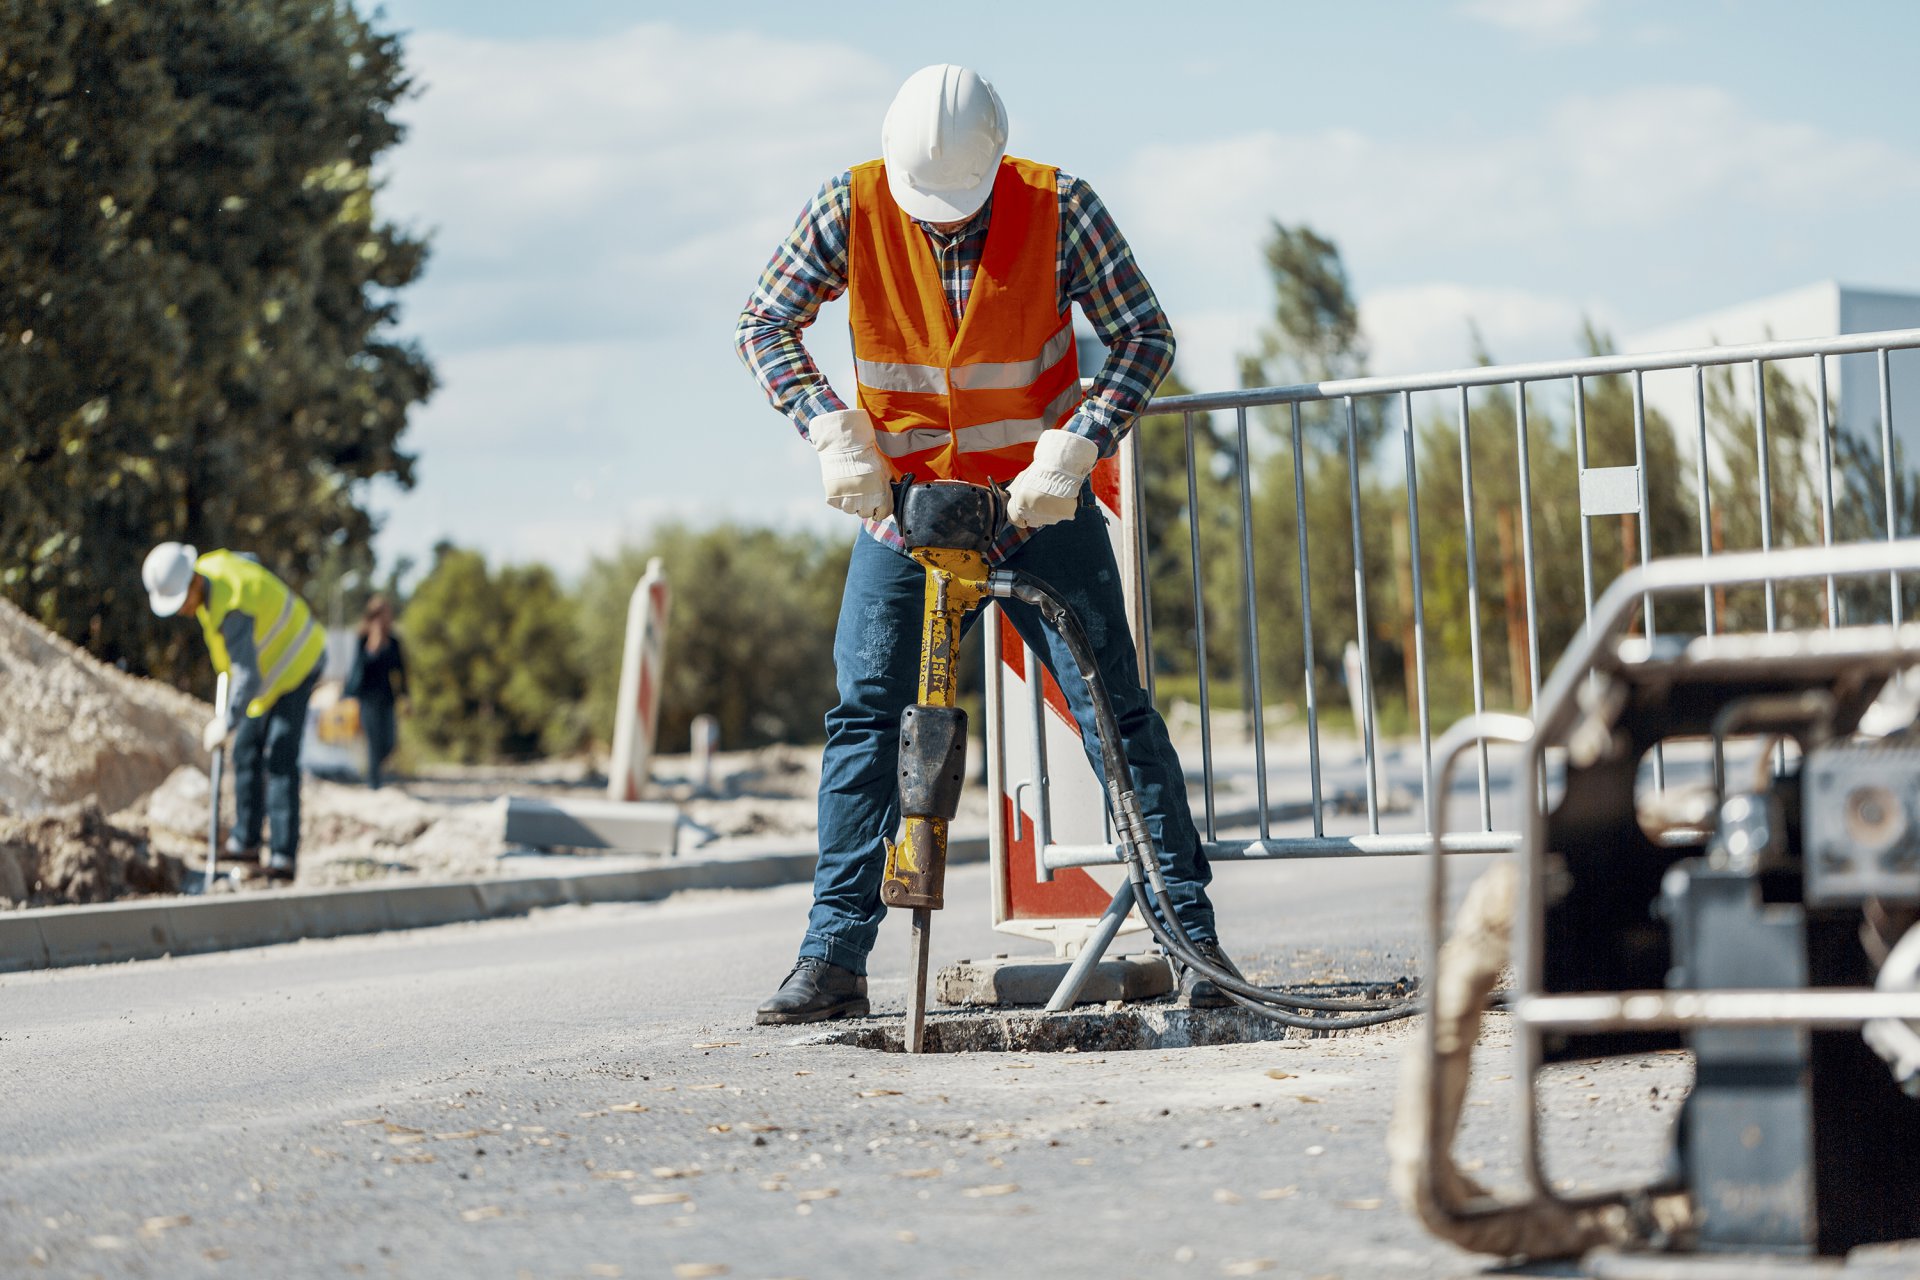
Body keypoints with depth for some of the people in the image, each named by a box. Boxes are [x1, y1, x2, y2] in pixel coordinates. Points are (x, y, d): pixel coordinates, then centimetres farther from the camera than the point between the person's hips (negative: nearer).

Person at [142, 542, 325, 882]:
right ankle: (246, 842, 17)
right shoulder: (210, 564, -7)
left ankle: (284, 856, -18)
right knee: (246, 751, 9)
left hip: (295, 666, -10)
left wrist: (226, 724, -30)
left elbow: (248, 679, -39)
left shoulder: (231, 611, -35)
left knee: (280, 758, -16)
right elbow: (248, 562, 16)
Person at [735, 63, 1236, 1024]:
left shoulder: (1060, 208, -15)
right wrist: (835, 434, -17)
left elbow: (1146, 337, -10)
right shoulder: (852, 211, -12)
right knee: (863, 717, -5)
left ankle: (1194, 938, 5)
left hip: (1040, 505, -1)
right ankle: (834, 960, 2)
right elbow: (764, 324, -3)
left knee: (1116, 710, -4)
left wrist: (1071, 448, -23)